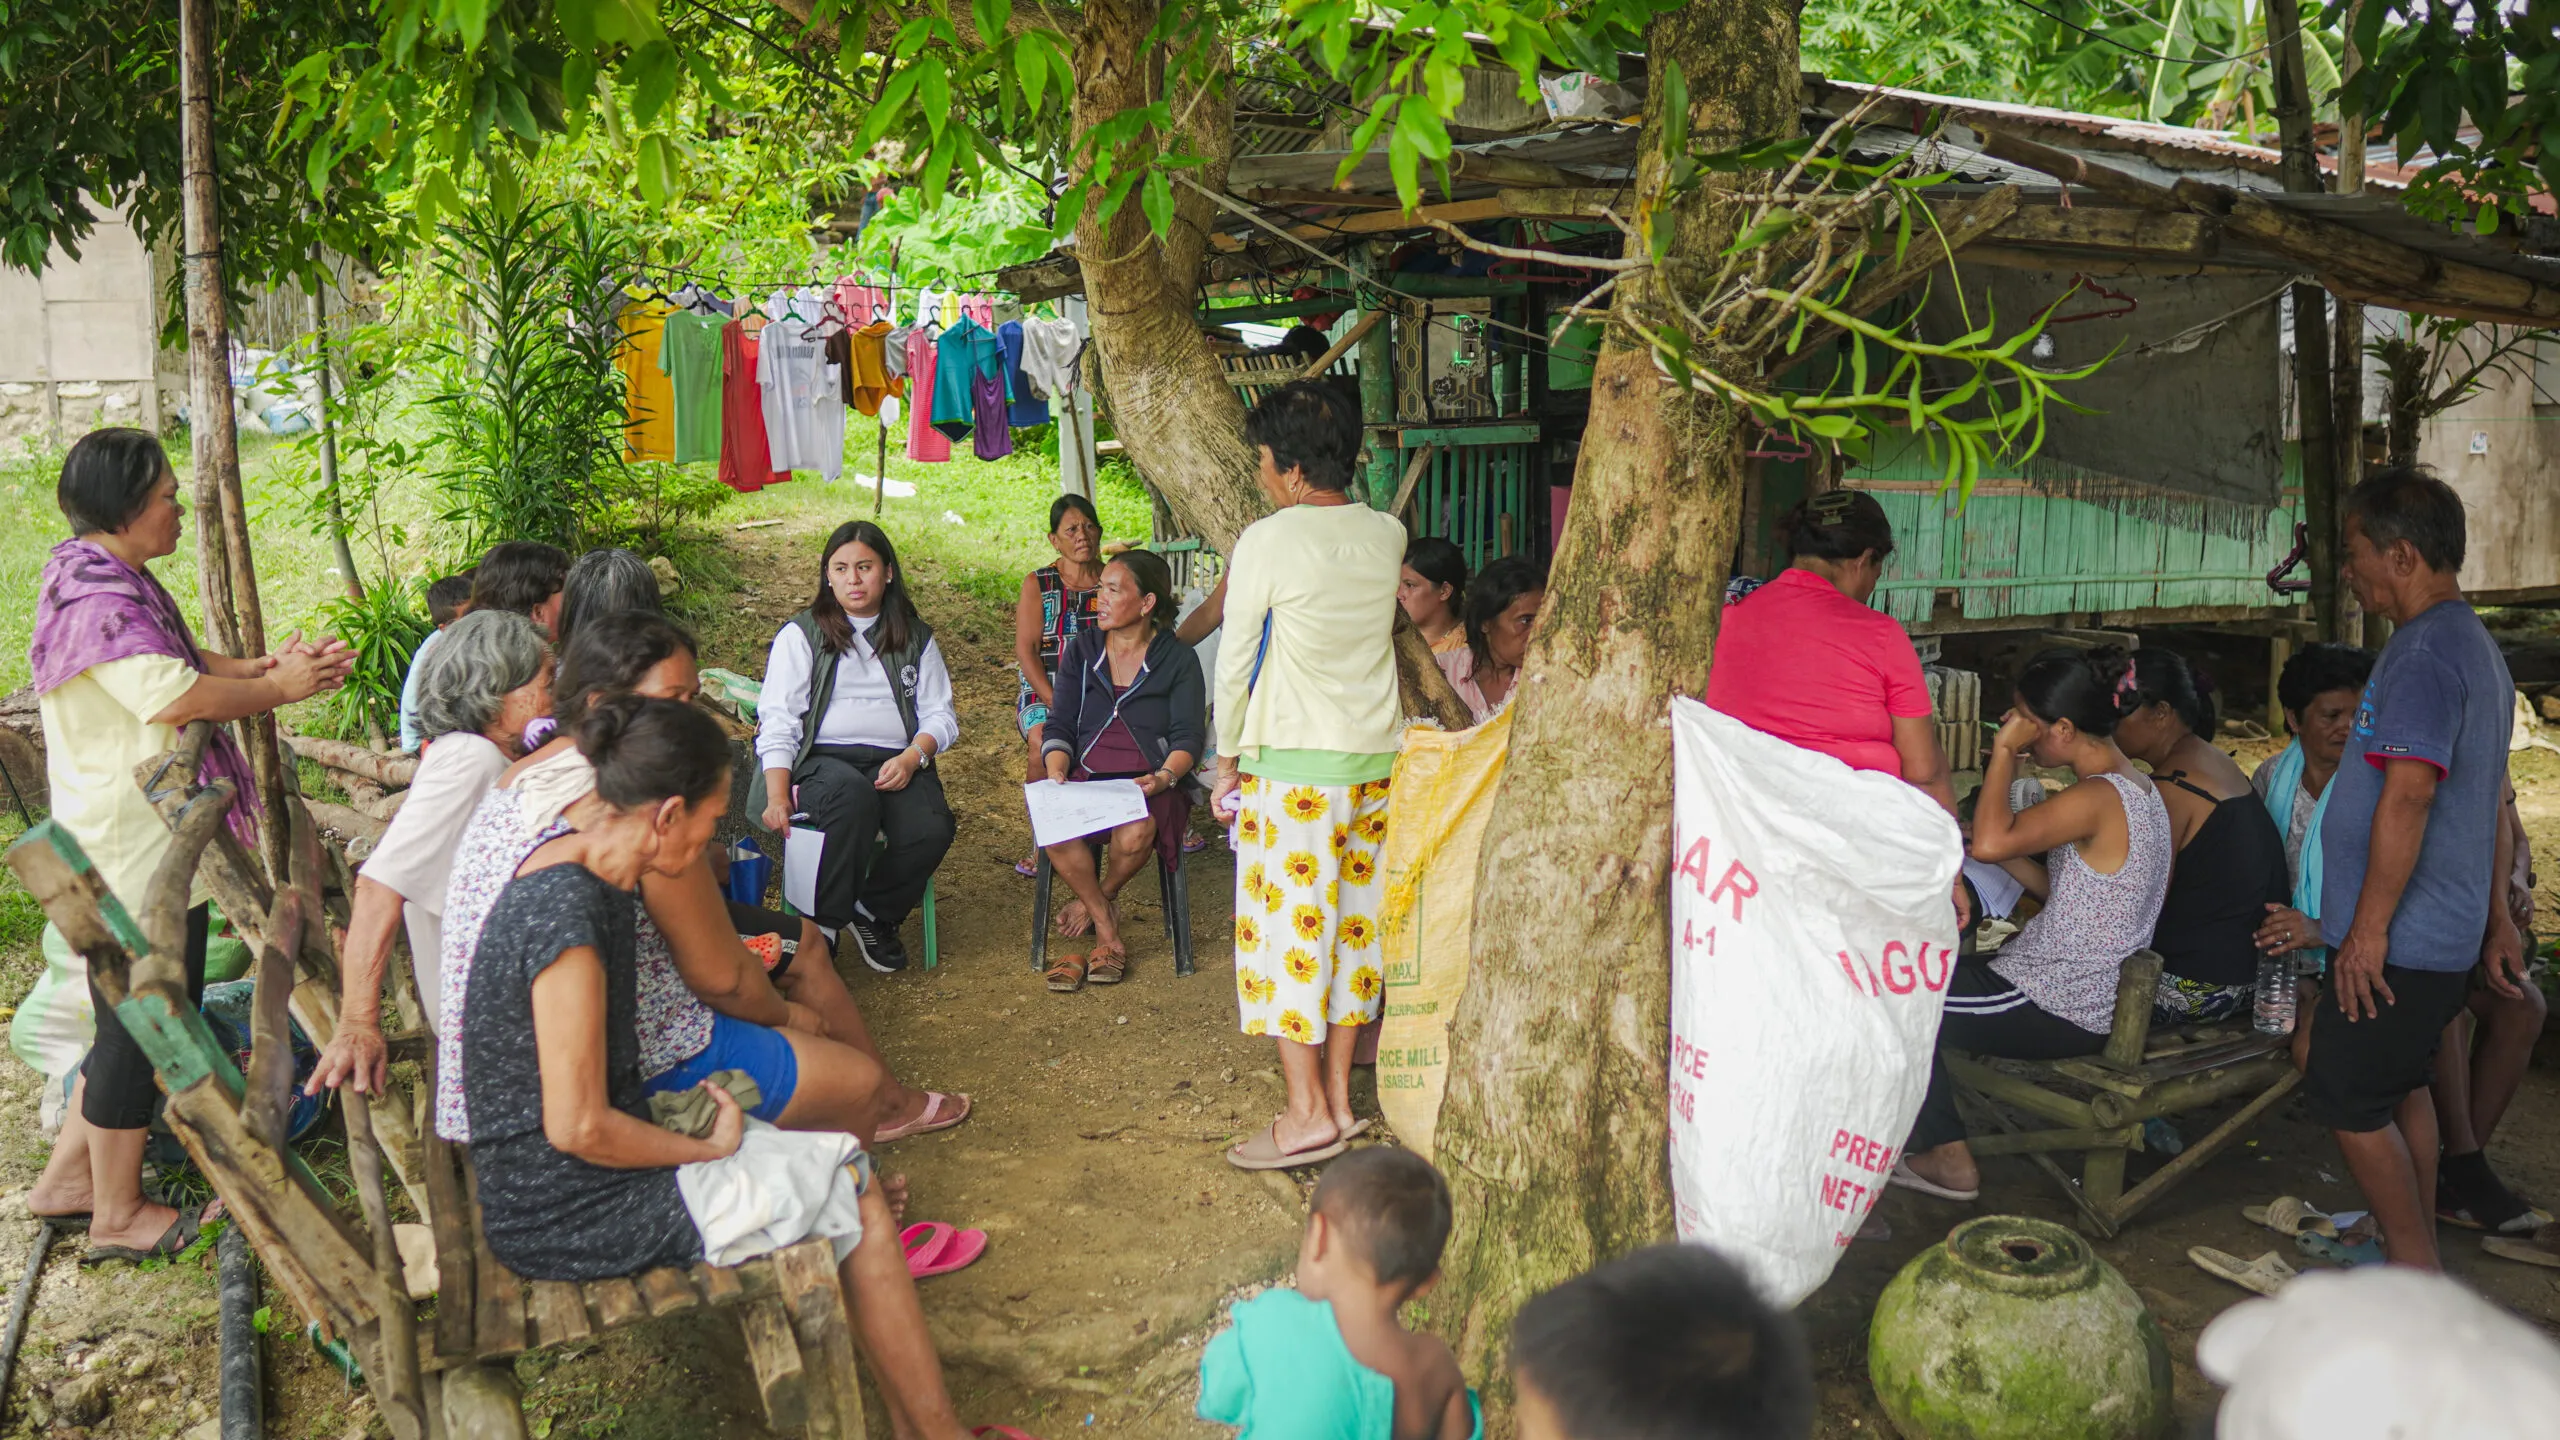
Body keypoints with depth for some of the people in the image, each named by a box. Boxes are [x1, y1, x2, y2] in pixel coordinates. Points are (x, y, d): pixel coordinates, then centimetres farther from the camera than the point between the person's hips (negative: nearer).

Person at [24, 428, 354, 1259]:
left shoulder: (120, 584, 12)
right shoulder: (97, 600, -21)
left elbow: (185, 661, 18)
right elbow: (177, 697, -28)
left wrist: (268, 667, 2)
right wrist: (281, 688, -14)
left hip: (143, 842, 11)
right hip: (136, 852, -11)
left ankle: (68, 1177, 32)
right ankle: (117, 1214, 13)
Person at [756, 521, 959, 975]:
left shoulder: (915, 638, 18)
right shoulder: (801, 635, 10)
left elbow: (940, 715, 13)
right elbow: (778, 723, 3)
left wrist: (911, 757, -10)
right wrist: (777, 797, -12)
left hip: (895, 762, 3)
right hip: (823, 760, -3)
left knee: (932, 831, -29)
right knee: (853, 797, -39)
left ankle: (873, 912, -1)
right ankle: (823, 923, -24)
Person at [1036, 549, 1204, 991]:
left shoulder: (1178, 659, 7)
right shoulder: (1081, 651, 14)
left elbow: (1188, 735, 0)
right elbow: (1059, 726, 10)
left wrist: (1163, 777, -19)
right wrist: (1056, 775, -10)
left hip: (1149, 783, -2)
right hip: (1086, 777, 2)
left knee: (1135, 834, -37)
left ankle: (1098, 898, -1)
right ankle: (1106, 930, -12)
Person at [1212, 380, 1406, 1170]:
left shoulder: (1267, 543, -12)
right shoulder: (1385, 536, 4)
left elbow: (1236, 663, -6)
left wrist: (1227, 762, 4)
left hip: (1295, 766, -6)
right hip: (1377, 757, 6)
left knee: (1286, 926, 1)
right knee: (1353, 922, 13)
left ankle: (1308, 1114, 2)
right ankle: (1339, 1096, 20)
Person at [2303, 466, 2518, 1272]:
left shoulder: (2424, 652, -19)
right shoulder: (2476, 646, 15)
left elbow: (2409, 794, -26)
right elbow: (2489, 800, 20)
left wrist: (2370, 927, -23)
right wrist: (2496, 916, 24)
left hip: (2398, 941, -10)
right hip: (2448, 931, 10)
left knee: (2347, 1100, -1)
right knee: (2402, 1086, 18)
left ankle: (2415, 1273, 7)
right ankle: (2417, 1262, 27)